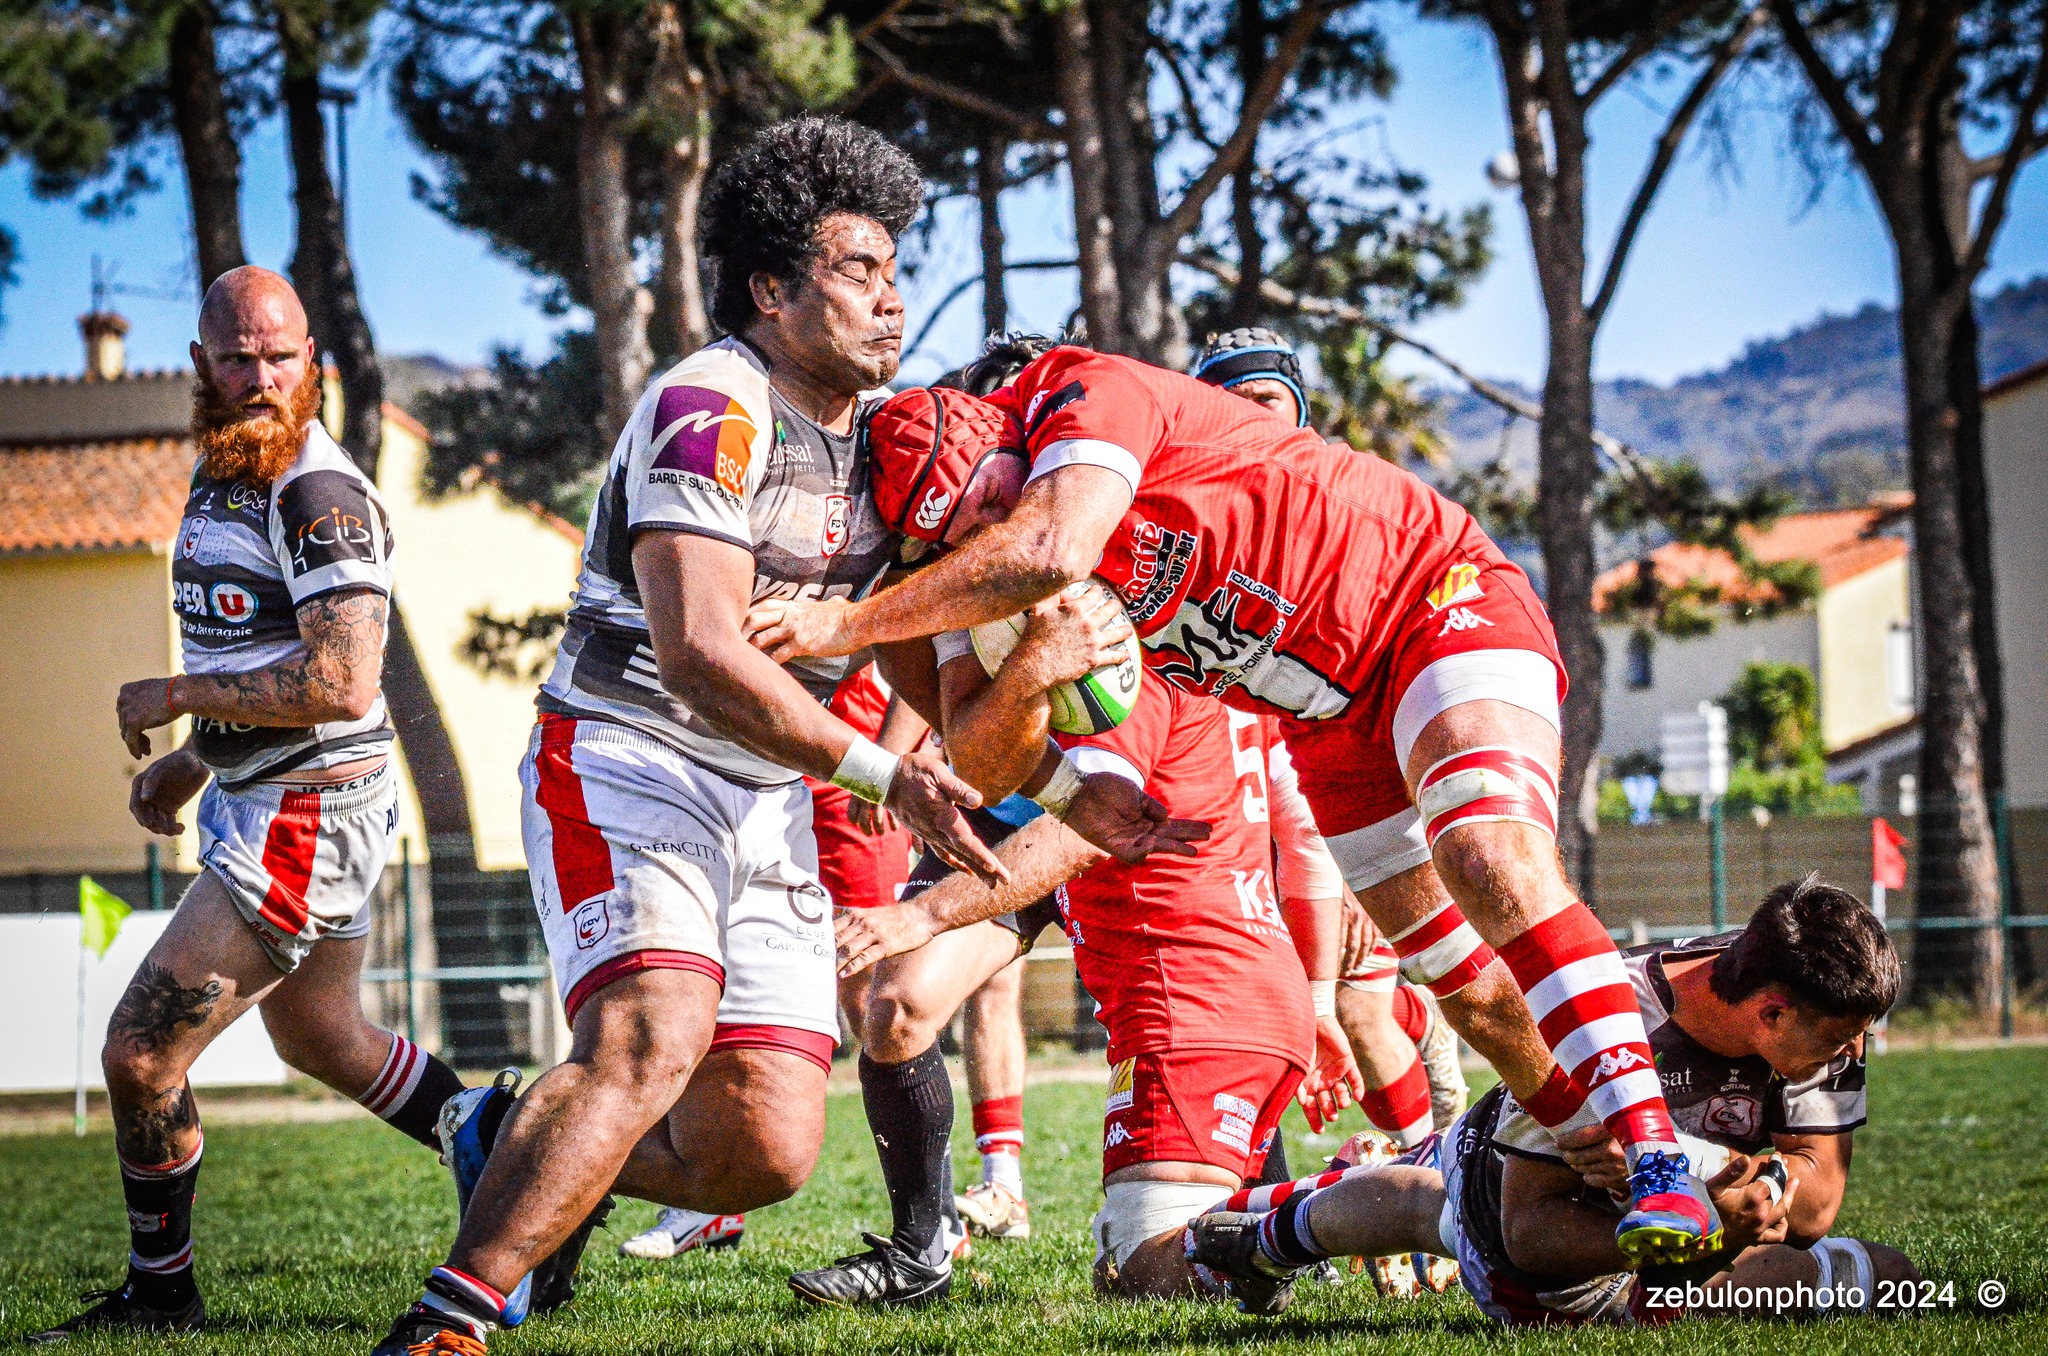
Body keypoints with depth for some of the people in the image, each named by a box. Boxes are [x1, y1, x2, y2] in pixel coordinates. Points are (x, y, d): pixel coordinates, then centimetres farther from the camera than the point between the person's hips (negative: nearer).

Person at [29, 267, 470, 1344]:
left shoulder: (320, 499, -20)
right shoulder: (218, 478, 10)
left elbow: (340, 686, -28)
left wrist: (177, 697, -19)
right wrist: (185, 763, 15)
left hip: (310, 814, -11)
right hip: (254, 801, 11)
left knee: (140, 1053, -7)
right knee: (322, 1040, 26)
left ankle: (160, 1294, 11)